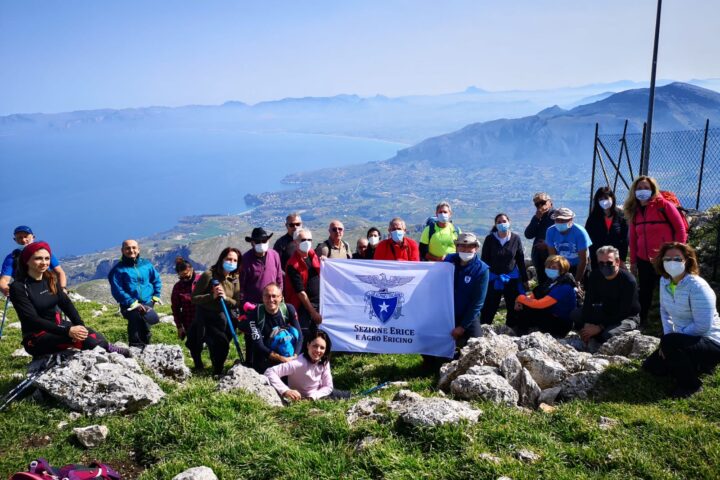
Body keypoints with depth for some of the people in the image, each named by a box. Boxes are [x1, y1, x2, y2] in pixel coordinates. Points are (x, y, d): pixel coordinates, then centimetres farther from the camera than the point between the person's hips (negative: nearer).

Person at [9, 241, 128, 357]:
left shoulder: (51, 279, 4)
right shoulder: (18, 287, -15)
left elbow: (66, 303, -4)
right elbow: (33, 320, -23)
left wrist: (80, 325, -23)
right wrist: (67, 330, -33)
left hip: (57, 326, 7)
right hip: (37, 337, -7)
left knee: (94, 336, -17)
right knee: (82, 339, -26)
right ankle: (107, 349, -4)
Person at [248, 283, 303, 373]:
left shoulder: (289, 309, -9)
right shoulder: (255, 314, -16)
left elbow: (298, 335, -10)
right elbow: (258, 345, -19)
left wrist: (294, 357, -26)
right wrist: (282, 359, -26)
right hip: (264, 360, -3)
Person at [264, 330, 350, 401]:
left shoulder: (324, 362, -12)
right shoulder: (298, 363, -32)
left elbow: (328, 386, -8)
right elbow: (269, 372, -38)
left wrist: (313, 397, -25)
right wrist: (286, 391, -47)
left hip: (318, 395, 6)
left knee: (347, 395, 6)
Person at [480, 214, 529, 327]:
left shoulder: (516, 238, -3)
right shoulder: (490, 239, -7)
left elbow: (521, 260, 4)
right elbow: (484, 260, -2)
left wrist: (525, 280, 6)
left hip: (512, 277, 2)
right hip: (493, 278, -2)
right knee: (489, 307, 1)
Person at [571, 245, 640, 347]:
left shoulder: (628, 281, -25)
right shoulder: (595, 275, -9)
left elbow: (623, 312, -25)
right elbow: (588, 301, -9)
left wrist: (600, 327, -26)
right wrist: (587, 323, -22)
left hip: (627, 317, -6)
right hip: (606, 311, 6)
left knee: (609, 334, -34)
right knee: (576, 314, -8)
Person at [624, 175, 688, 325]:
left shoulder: (664, 205, -8)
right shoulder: (634, 210, 7)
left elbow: (680, 229, -6)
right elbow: (633, 238, 11)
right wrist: (633, 261, 10)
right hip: (644, 261, 5)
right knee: (644, 293, 12)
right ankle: (641, 322, 23)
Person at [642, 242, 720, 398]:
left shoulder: (697, 286, -27)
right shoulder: (664, 281, -3)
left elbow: (702, 326, -30)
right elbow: (664, 310, 9)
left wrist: (668, 338, -22)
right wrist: (667, 334, -6)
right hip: (684, 339, 8)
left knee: (670, 342, -34)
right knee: (651, 366, 10)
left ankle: (691, 384, -10)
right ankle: (698, 366, 24)